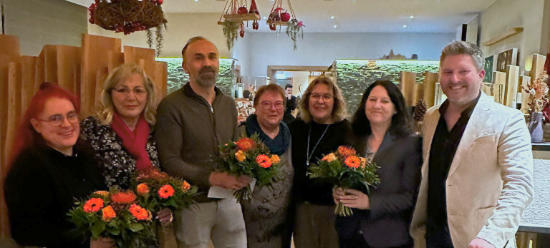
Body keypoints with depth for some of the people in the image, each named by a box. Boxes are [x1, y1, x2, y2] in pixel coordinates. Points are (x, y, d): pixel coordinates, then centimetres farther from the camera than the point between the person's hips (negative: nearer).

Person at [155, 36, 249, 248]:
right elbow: (170, 161, -14)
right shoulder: (171, 106, -9)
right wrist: (211, 177, -23)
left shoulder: (229, 104, 11)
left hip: (229, 200, 5)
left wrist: (241, 175, -2)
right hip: (193, 203, -5)